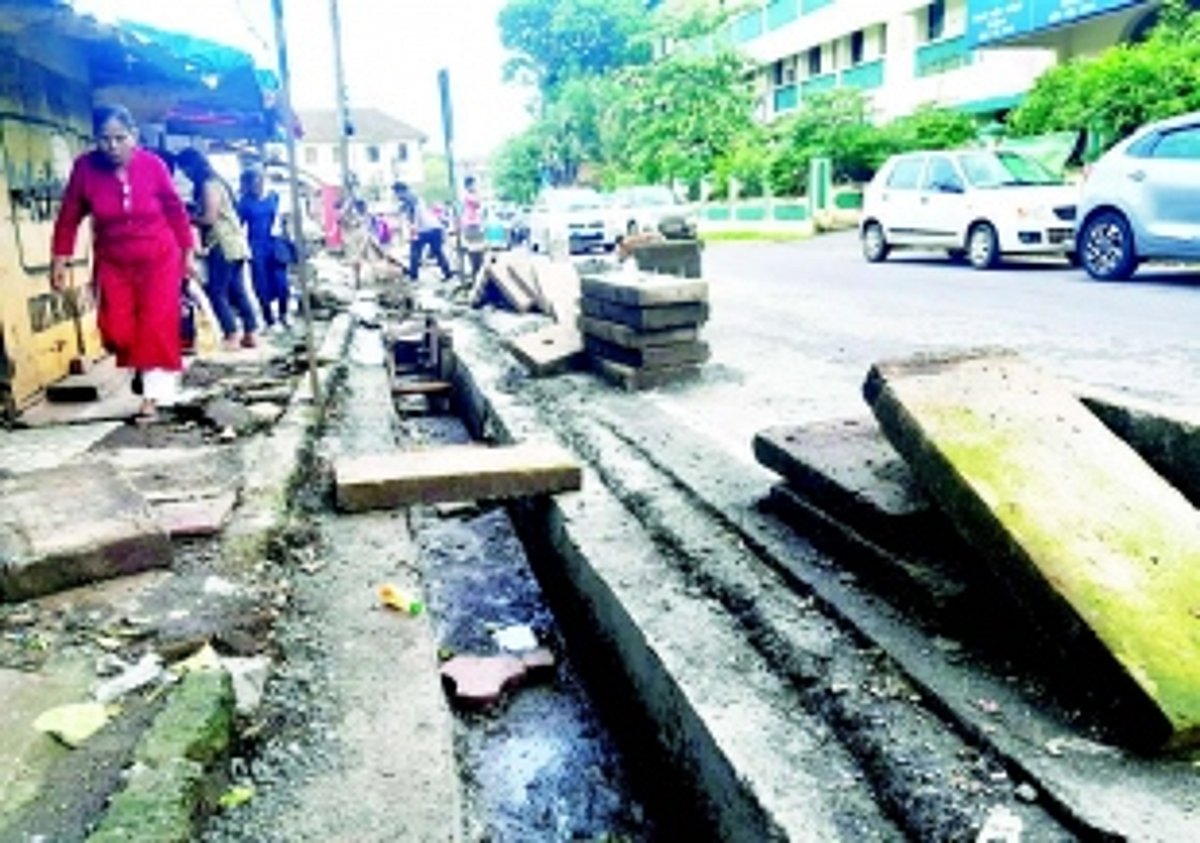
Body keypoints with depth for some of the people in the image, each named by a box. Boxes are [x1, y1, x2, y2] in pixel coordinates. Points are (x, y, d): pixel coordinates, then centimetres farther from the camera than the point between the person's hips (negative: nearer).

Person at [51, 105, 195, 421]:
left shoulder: (153, 164, -15)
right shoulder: (85, 167, -13)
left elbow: (175, 210, -3)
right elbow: (69, 216, -4)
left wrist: (188, 252, 3)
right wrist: (60, 259, -2)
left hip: (160, 258, -1)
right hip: (113, 262, 1)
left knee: (157, 325, -5)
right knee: (117, 330, -6)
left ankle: (153, 394, 7)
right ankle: (139, 365, 27)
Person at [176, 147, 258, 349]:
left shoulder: (208, 184, -11)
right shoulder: (214, 181, 18)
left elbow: (209, 218, -16)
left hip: (224, 245, -9)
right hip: (234, 243, 9)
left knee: (217, 292, -7)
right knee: (236, 291, 10)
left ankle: (231, 337, -8)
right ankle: (250, 335, 11)